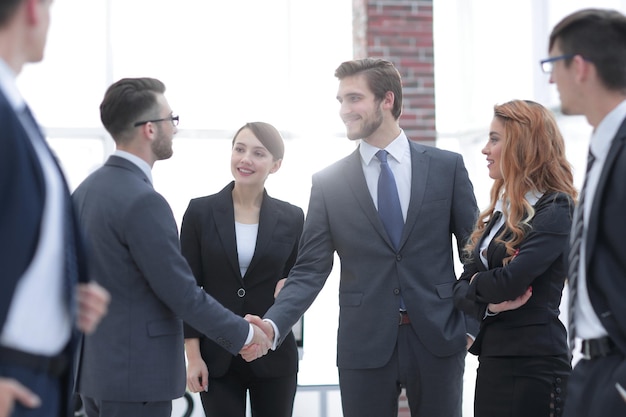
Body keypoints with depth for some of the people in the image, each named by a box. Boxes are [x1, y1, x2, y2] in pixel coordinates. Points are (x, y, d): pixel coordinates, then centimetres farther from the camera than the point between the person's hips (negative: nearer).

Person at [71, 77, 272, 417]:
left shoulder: (86, 189, 9)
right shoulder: (143, 201, -20)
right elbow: (183, 294, -18)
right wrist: (245, 333, -5)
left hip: (95, 365, 9)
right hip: (136, 375, -9)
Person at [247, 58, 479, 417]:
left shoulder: (448, 167, 3)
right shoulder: (328, 182, 3)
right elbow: (310, 270, 0)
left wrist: (470, 326, -1)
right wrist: (272, 324, -16)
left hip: (438, 340, 0)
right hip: (365, 347, 0)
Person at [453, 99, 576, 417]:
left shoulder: (556, 210, -11)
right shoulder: (500, 210, 15)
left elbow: (509, 282, -22)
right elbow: (461, 288, 10)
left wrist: (478, 282, 0)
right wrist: (487, 304, -11)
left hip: (534, 364, -8)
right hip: (492, 360, 8)